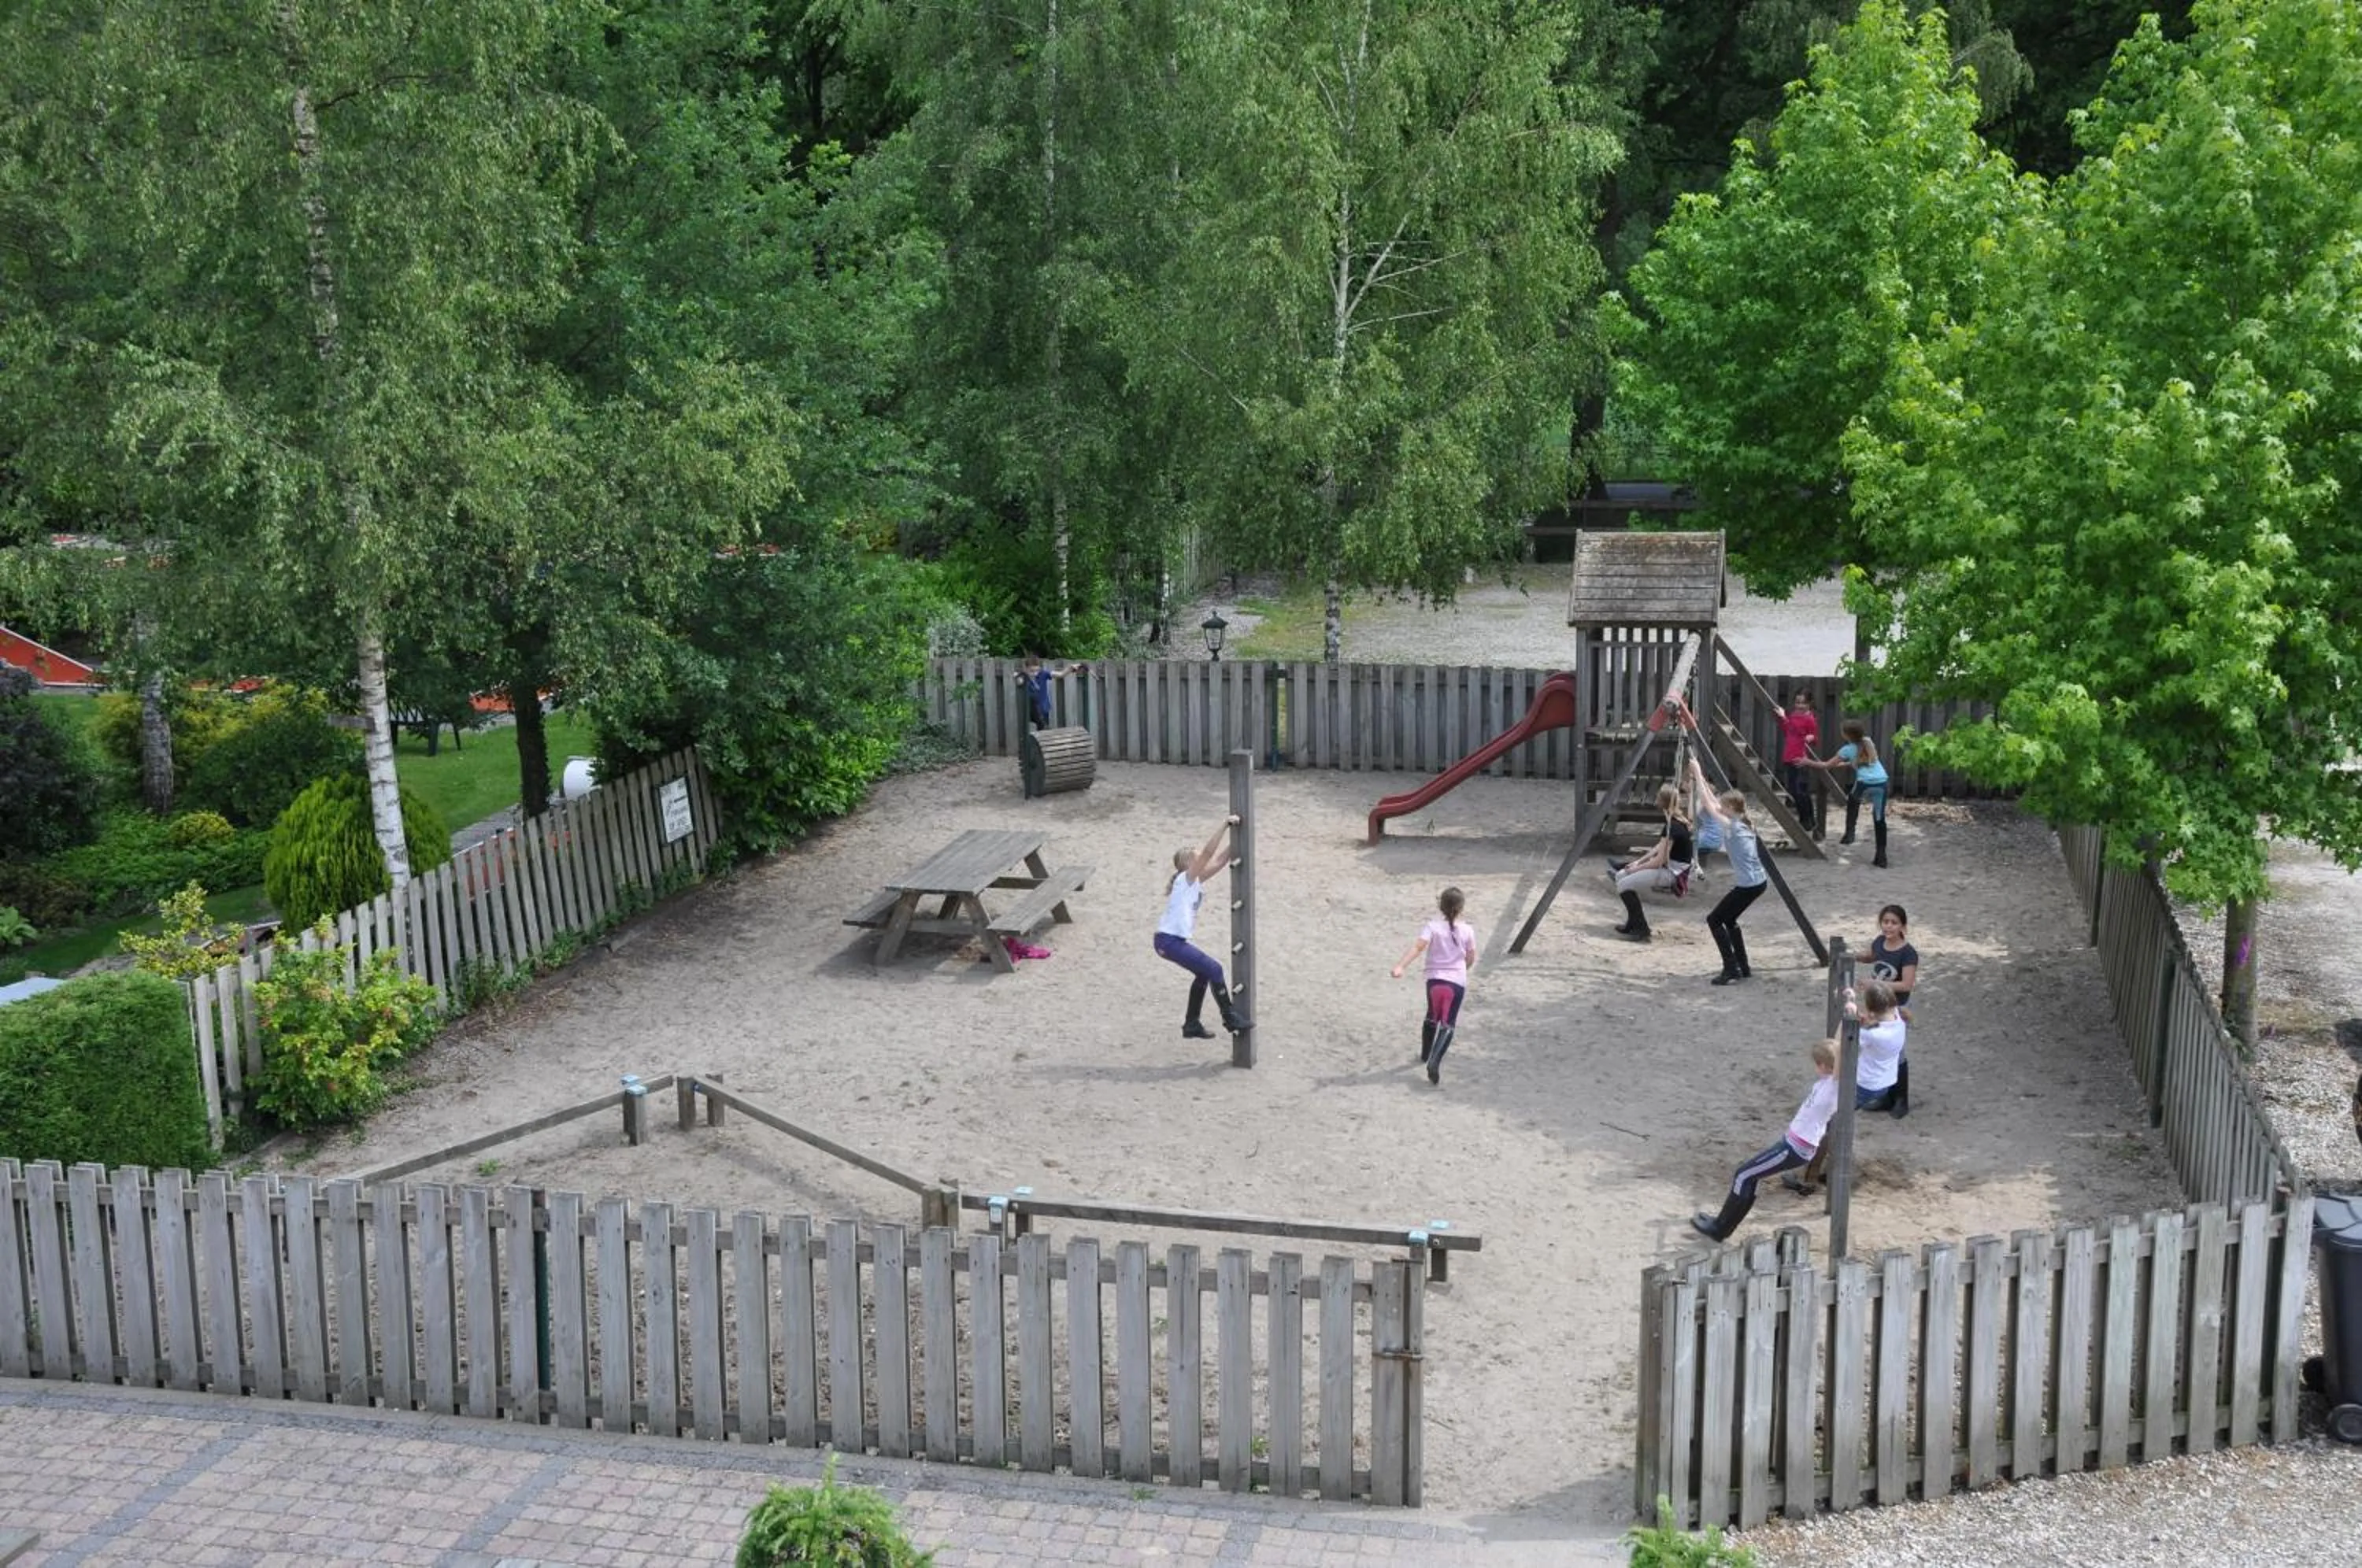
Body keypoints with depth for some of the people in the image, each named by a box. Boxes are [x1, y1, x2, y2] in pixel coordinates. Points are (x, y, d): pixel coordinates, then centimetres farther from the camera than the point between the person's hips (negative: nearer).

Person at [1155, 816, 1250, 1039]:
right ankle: (1231, 1019, 1)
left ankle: (1191, 1025, 27)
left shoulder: (1196, 881, 12)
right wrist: (1225, 825, -24)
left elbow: (1220, 860, 11)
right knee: (1214, 970, -8)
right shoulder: (1186, 879, -13)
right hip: (1168, 941, -10)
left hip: (1174, 940, 10)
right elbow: (1209, 852, -22)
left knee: (1204, 974, 20)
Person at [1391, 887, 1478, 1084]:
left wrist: (1401, 966, -29)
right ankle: (1435, 1059, -29)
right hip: (1458, 981, -1)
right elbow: (1471, 959, 12)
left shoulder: (1432, 927, -3)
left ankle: (1426, 1053, 44)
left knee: (1432, 1017, 25)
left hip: (1435, 979, 1)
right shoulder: (1467, 930, 3)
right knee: (1448, 1024, -6)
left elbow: (1418, 946, -19)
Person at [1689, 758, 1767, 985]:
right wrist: (1700, 775, 17)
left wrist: (1698, 774, -8)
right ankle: (1743, 968, 22)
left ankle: (1731, 968, -3)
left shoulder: (1731, 826, -15)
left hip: (1748, 885, -9)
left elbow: (1707, 803, -13)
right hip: (1757, 882, 9)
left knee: (1714, 919, 0)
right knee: (1728, 919, 21)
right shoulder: (1742, 823, 9)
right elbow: (1712, 801, 17)